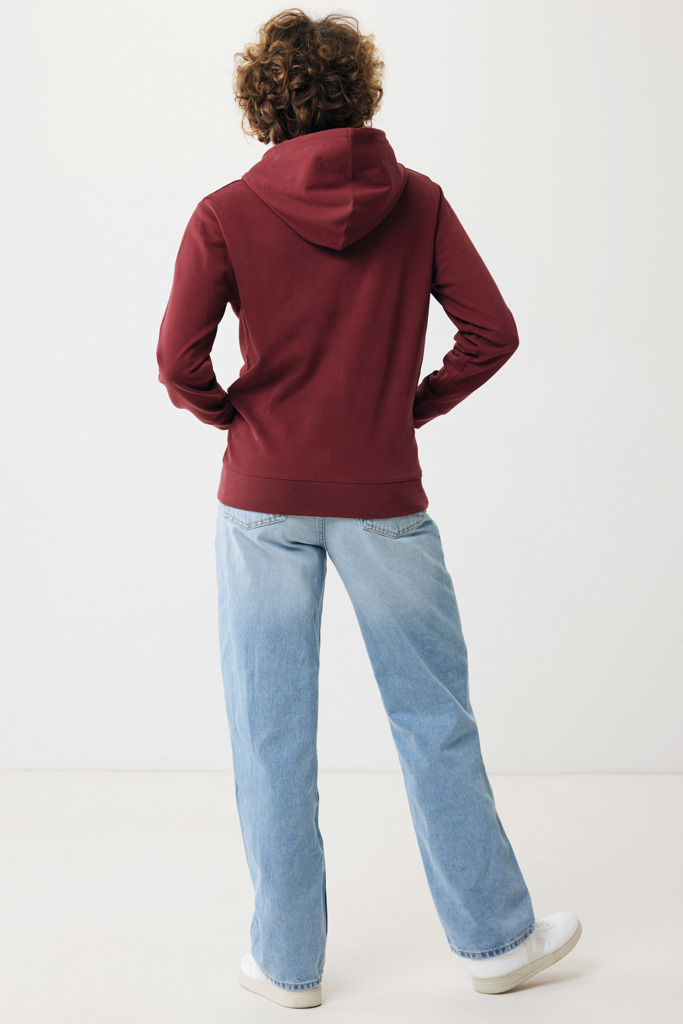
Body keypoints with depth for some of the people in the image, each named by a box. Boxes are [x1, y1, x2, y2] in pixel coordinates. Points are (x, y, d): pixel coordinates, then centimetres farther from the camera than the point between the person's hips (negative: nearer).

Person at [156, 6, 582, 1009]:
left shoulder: (226, 214, -6)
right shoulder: (418, 200, -1)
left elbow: (179, 361, -12)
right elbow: (492, 332, -5)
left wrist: (233, 414, 6)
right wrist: (415, 406, 7)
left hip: (265, 500, -1)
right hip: (383, 499, 1)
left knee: (271, 734, 10)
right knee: (435, 718, 14)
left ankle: (288, 961, 22)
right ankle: (496, 936, 26)